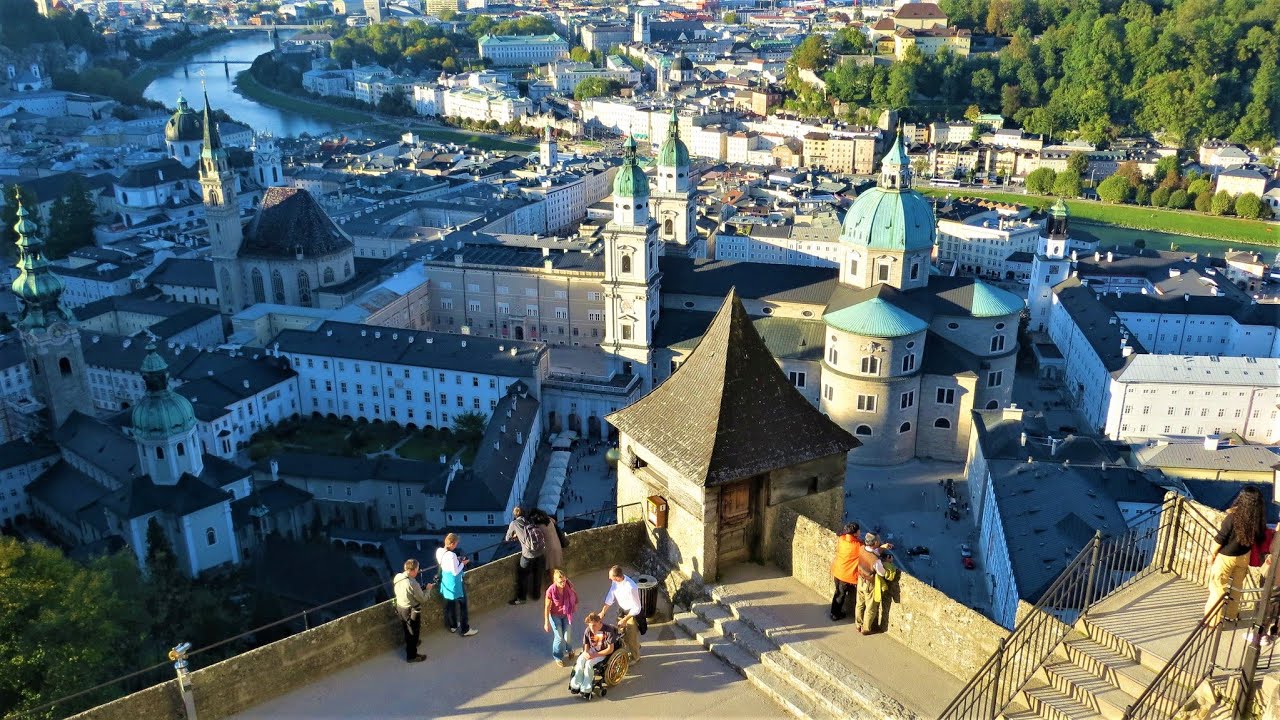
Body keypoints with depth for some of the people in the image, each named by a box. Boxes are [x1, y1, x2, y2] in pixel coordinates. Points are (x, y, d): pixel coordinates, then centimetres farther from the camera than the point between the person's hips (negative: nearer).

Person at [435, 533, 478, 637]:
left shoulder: (439, 551, -6)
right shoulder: (452, 555, -31)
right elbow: (455, 572, -25)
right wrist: (462, 563, -11)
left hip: (445, 583, 8)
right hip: (454, 584, -8)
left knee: (449, 605, 23)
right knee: (461, 606, 9)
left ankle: (452, 626, 39)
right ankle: (464, 630, 19)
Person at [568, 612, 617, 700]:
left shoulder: (609, 630, -21)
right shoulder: (588, 631, -7)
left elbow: (610, 649, -19)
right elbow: (586, 646, 4)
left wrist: (595, 655, -25)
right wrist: (585, 653, -20)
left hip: (604, 653, -5)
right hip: (592, 651, 5)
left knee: (589, 663, -30)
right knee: (580, 660, -26)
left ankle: (586, 689, -21)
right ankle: (576, 685, -18)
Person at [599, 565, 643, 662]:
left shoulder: (630, 588, -39)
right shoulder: (615, 582, -18)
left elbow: (636, 608, -29)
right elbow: (610, 597, -7)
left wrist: (625, 619, -25)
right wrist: (603, 612, -12)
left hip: (632, 613, -7)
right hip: (622, 610, 7)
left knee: (632, 636, 14)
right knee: (622, 634, 25)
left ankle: (635, 657, 40)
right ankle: (628, 651, 53)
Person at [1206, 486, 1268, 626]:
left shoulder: (1233, 517, -28)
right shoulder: (1258, 519, -15)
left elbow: (1220, 539, -18)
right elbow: (1257, 538, 3)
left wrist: (1212, 554, -4)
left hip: (1226, 557, -5)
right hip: (1244, 556, 5)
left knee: (1218, 588, 10)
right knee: (1236, 586, 23)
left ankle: (1212, 620, 19)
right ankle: (1231, 615, 40)